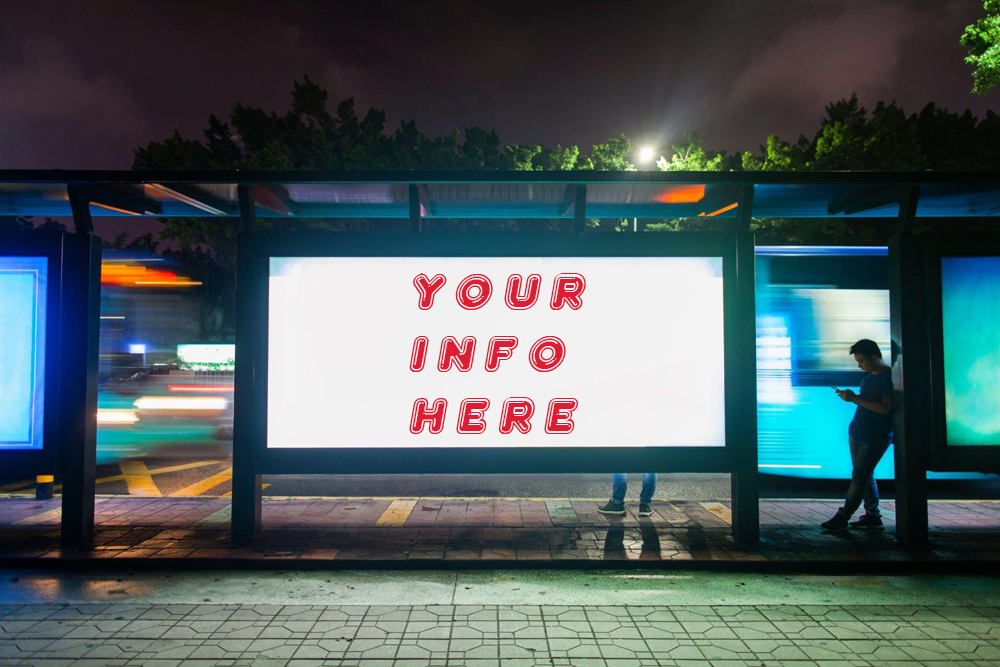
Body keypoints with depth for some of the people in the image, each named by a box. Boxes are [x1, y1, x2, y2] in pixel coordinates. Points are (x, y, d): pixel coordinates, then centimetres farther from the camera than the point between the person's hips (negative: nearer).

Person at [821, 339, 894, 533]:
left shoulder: (889, 377, -16)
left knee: (859, 477, -6)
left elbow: (885, 407, -24)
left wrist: (855, 399, -23)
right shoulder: (869, 375, 12)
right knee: (865, 475, 12)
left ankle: (842, 517, -3)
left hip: (876, 437, -9)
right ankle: (872, 515, 21)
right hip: (857, 432, 9)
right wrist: (850, 396, 3)